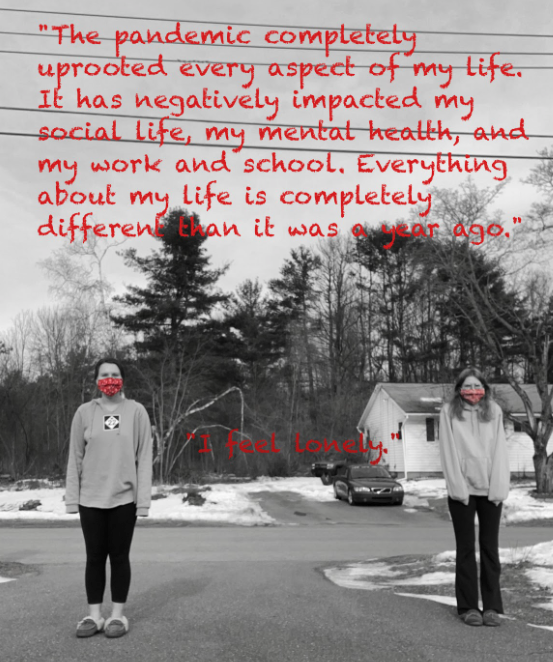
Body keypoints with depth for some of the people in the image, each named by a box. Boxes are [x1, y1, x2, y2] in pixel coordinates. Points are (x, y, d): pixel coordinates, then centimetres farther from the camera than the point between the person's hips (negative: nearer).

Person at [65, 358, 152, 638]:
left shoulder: (136, 411, -3)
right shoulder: (84, 412, 2)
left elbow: (144, 458, -4)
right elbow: (75, 457, 3)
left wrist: (143, 499, -8)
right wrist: (72, 497, -1)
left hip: (123, 497, -1)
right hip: (90, 498, 2)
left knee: (119, 557, 8)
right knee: (94, 557, 10)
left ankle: (118, 614, 20)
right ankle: (94, 615, 22)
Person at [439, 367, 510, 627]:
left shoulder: (494, 411, 6)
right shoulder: (449, 412, 0)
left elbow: (500, 450, 1)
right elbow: (448, 451, -4)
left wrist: (499, 487, -8)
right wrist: (458, 487, -12)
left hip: (490, 489, 2)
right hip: (462, 489, -2)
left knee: (490, 547, 6)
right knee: (466, 548, 4)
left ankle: (492, 606, 14)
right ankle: (468, 606, 12)